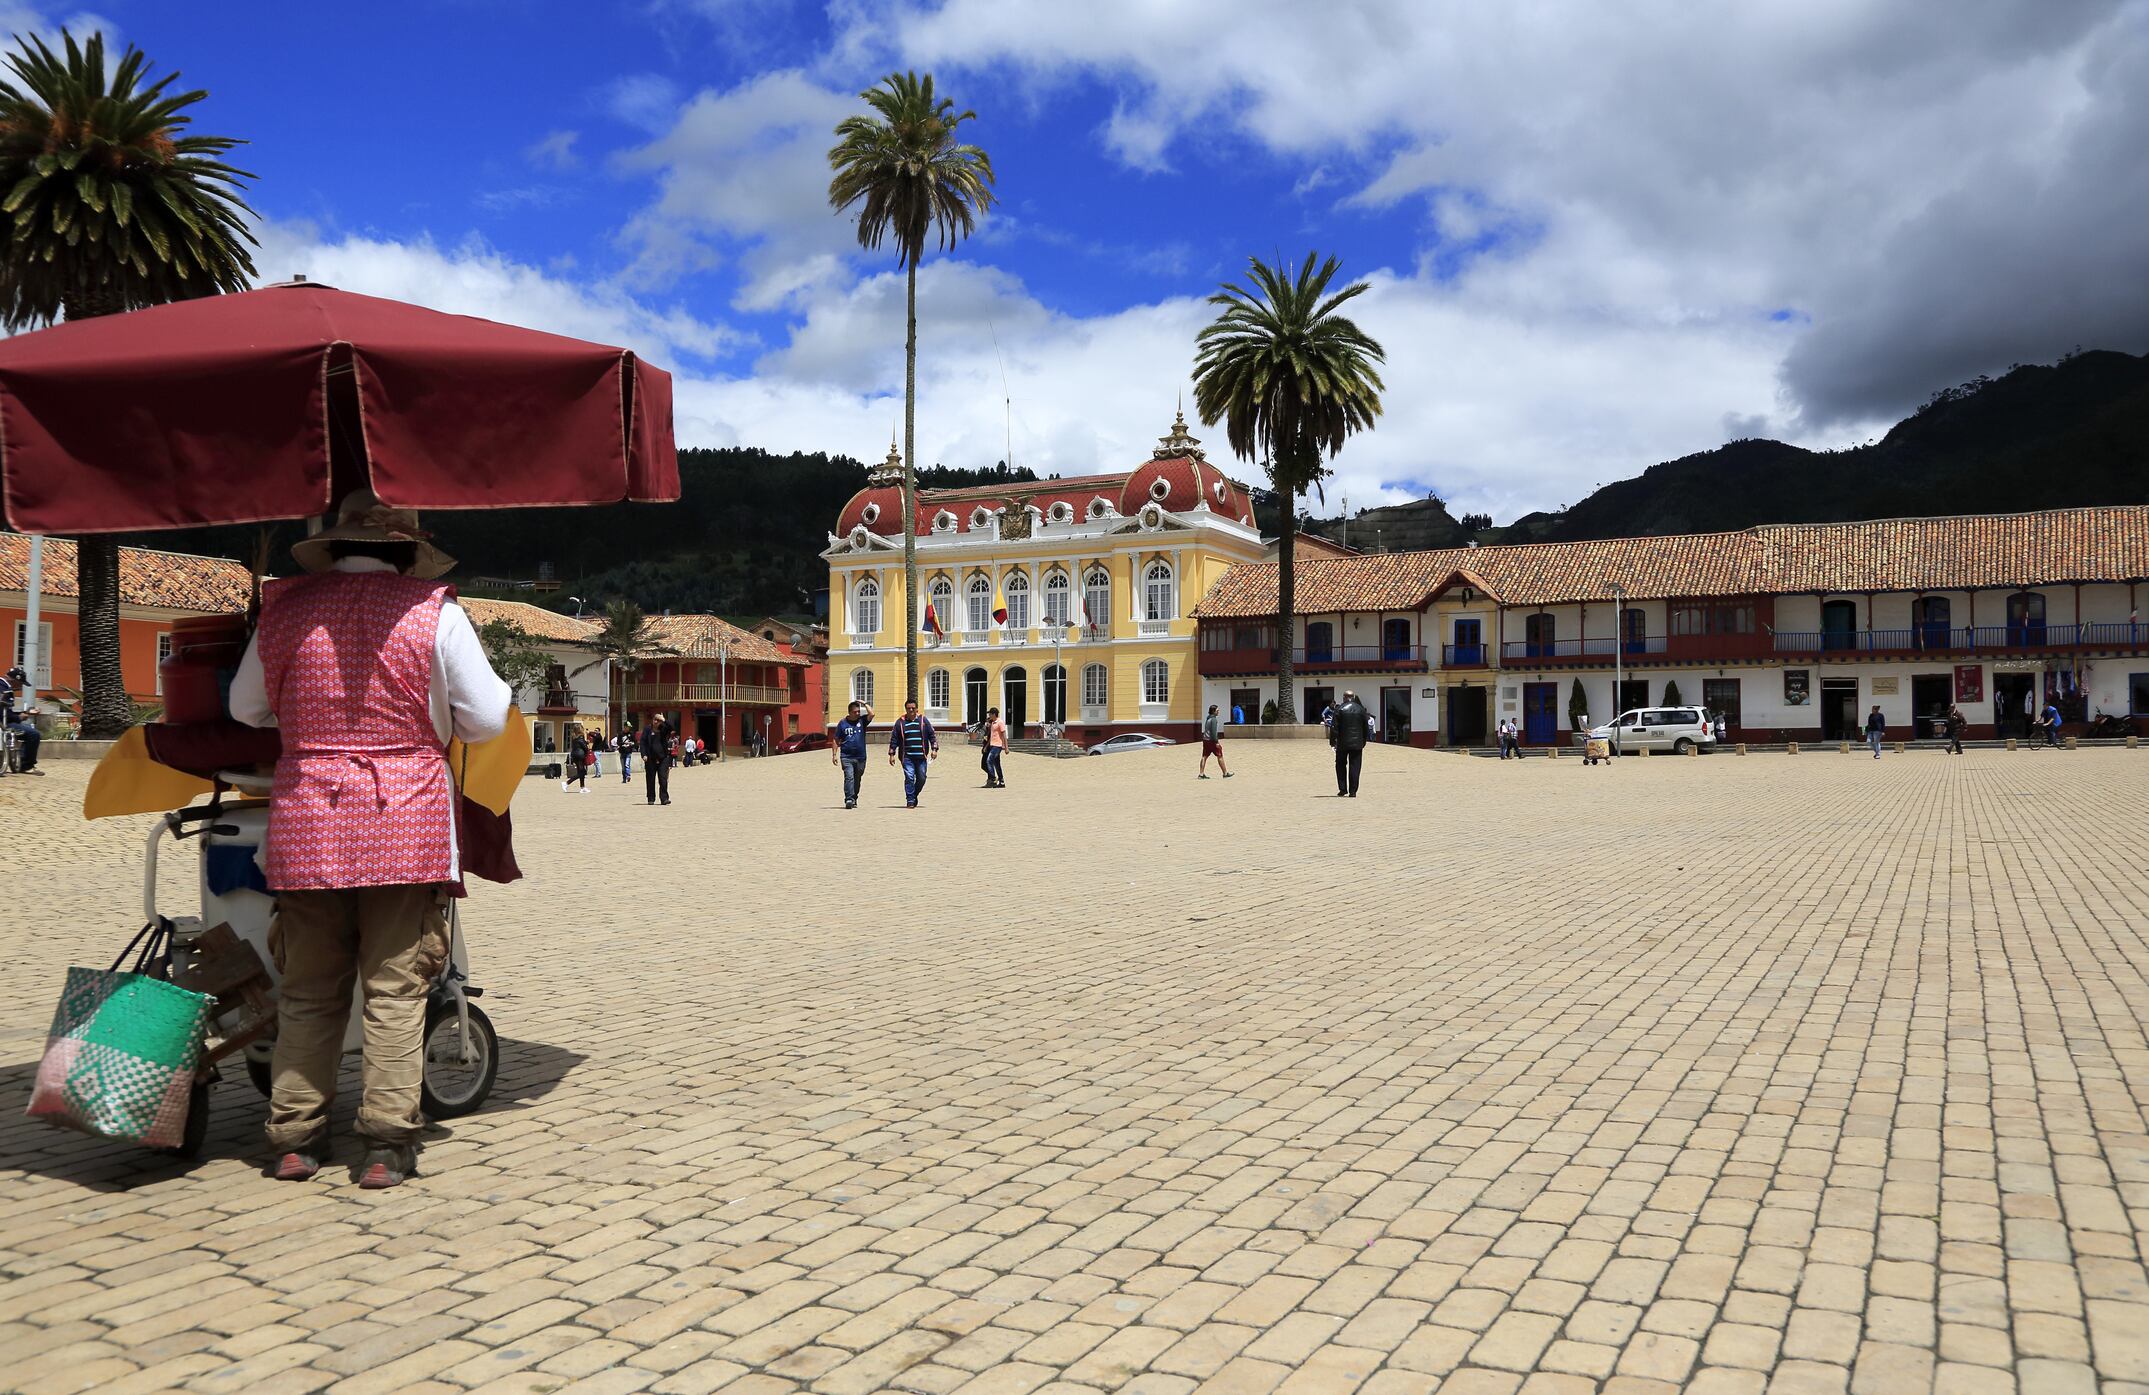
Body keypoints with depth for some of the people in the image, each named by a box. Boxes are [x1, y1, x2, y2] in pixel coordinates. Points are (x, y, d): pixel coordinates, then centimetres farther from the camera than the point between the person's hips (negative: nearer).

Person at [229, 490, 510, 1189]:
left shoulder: (288, 608, 6)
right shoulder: (432, 609, -4)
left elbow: (247, 707, 18)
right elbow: (486, 720, -4)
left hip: (306, 823, 3)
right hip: (406, 825, -3)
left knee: (309, 988, 13)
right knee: (396, 989, 3)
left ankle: (295, 1137, 18)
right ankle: (386, 1143, 4)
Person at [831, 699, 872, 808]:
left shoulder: (862, 720, 6)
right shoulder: (842, 723, 3)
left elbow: (871, 714, -14)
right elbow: (836, 740, 7)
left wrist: (864, 704, -3)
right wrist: (834, 755, 1)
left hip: (860, 757, 2)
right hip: (846, 757, -2)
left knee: (857, 780, 11)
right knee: (849, 777, -15)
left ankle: (854, 799, 24)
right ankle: (849, 799, -20)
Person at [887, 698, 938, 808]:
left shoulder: (923, 721, 9)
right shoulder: (900, 722, 7)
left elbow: (932, 735, 10)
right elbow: (893, 739, 9)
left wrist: (934, 749, 0)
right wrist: (892, 754, 4)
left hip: (921, 756, 1)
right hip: (907, 756, -1)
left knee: (921, 778, 3)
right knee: (909, 778, -10)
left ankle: (914, 795, 27)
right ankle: (910, 801, -4)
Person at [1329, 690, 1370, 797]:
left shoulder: (1339, 710, -5)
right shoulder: (1360, 709, 4)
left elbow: (1334, 727, -8)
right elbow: (1366, 726, 8)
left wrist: (1332, 741, -1)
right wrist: (1363, 741, 16)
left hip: (1343, 743, -2)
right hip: (1357, 743, 2)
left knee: (1341, 766, 12)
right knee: (1355, 767, 3)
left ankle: (1342, 789, 7)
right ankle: (1353, 791, 1)